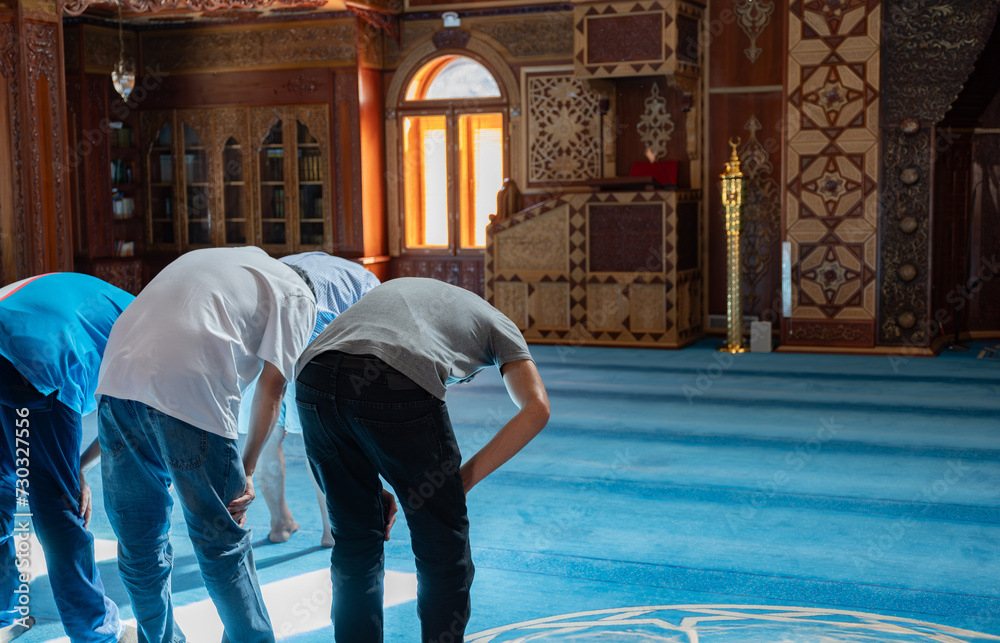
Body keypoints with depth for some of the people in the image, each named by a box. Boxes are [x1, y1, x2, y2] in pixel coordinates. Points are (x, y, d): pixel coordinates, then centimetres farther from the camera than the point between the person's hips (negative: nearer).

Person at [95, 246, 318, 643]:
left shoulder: (208, 258, 34)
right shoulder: (297, 294, 16)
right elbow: (272, 384, 5)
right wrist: (247, 468, 10)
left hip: (116, 376, 6)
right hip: (189, 391, -6)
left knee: (138, 544, 19)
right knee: (223, 545, 8)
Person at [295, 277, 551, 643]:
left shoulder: (403, 290, 42)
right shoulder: (497, 324, 29)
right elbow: (536, 409, 10)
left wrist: (375, 487, 32)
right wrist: (466, 477, 11)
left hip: (313, 374, 5)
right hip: (395, 389, -5)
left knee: (355, 540, 22)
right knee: (444, 546, 13)